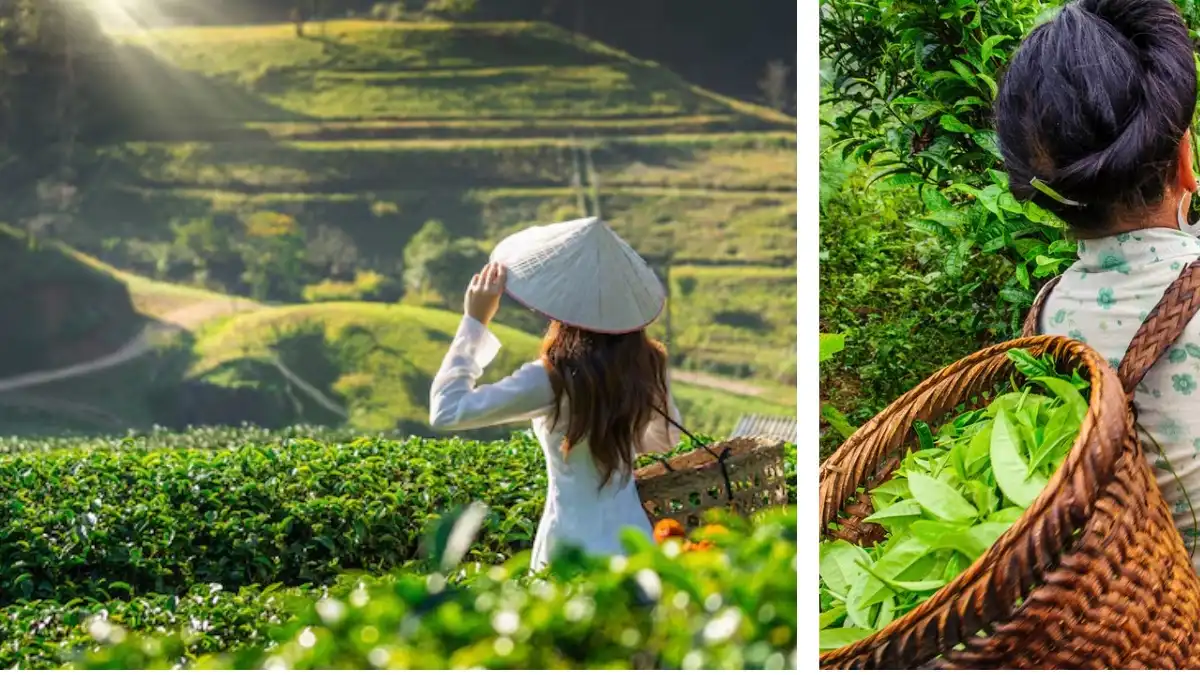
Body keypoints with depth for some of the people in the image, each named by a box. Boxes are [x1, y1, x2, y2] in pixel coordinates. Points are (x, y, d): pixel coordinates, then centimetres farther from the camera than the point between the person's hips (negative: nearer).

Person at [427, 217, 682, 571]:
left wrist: (475, 320, -13)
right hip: (634, 541, 6)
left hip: (576, 551, -6)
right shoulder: (644, 366, -2)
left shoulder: (553, 379, -21)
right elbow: (666, 438, 16)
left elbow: (446, 411, -17)